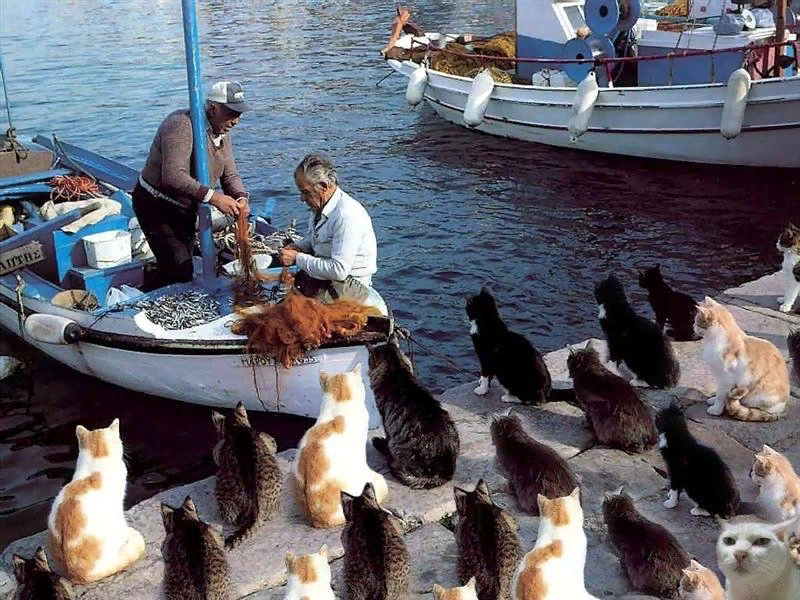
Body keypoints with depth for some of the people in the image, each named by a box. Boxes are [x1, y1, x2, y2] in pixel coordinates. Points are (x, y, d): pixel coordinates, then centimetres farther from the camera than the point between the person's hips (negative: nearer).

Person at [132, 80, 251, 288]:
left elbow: (230, 175, 3)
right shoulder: (182, 125, -27)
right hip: (156, 207, -9)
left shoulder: (222, 132, 2)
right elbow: (173, 176, -37)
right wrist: (213, 196, -40)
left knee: (182, 270, 16)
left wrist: (240, 198, -20)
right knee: (180, 272, -14)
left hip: (186, 208, 9)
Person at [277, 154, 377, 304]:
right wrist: (299, 247, 4)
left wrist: (298, 258, -20)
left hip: (350, 285, -9)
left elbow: (339, 270, -27)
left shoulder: (347, 216, -24)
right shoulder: (318, 206, 4)